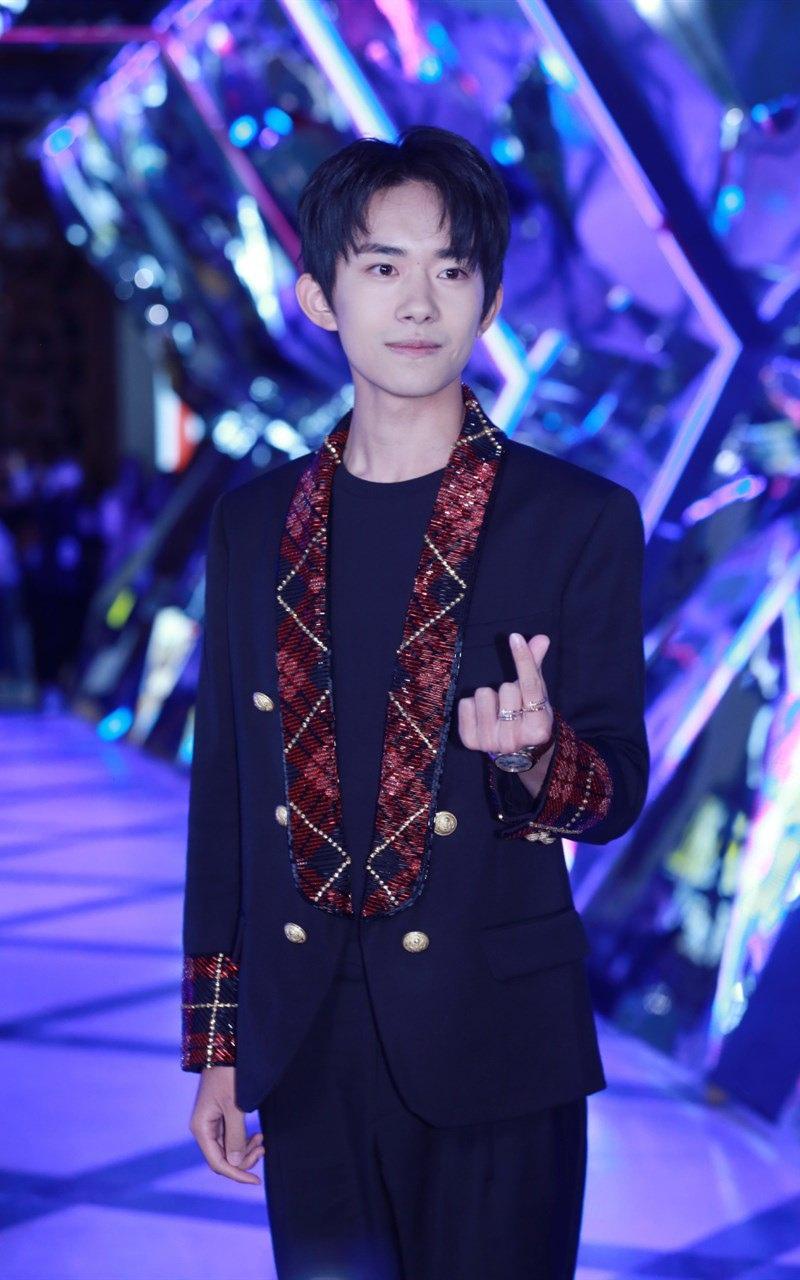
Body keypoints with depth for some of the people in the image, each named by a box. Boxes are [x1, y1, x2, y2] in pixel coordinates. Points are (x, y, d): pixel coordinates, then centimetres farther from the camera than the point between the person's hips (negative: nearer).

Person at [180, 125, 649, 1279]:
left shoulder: (580, 521, -2)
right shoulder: (255, 523, 8)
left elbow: (618, 794, -2)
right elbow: (223, 787, 11)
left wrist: (533, 753, -26)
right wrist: (216, 1047, 11)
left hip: (497, 1057, -2)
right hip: (307, 1051, 3)